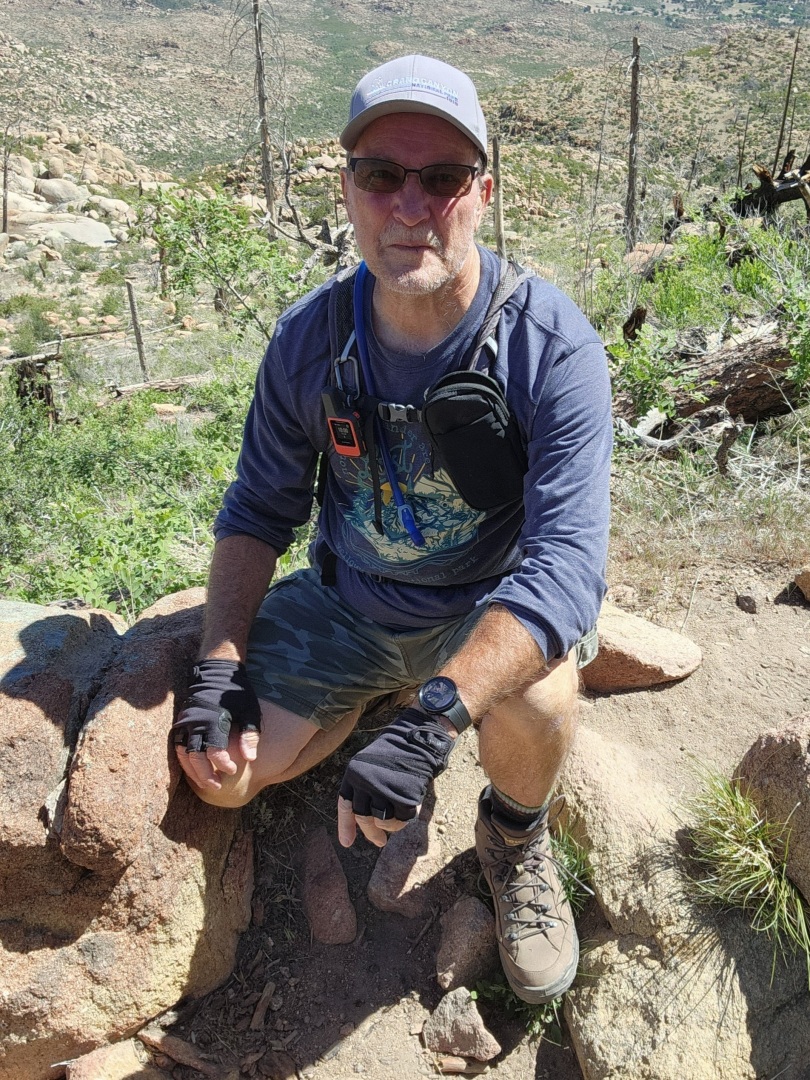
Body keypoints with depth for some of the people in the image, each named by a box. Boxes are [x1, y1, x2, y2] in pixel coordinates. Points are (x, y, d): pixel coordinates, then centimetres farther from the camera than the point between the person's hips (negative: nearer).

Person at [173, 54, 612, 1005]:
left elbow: (568, 562, -31)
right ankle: (368, 701, 21)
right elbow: (259, 508, 0)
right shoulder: (310, 338, -10)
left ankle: (515, 838, 4)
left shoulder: (550, 344, -22)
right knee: (215, 771, -10)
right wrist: (220, 667, -14)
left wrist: (431, 721, -43)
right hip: (347, 602, 3)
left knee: (535, 699, -35)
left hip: (490, 603, -2)